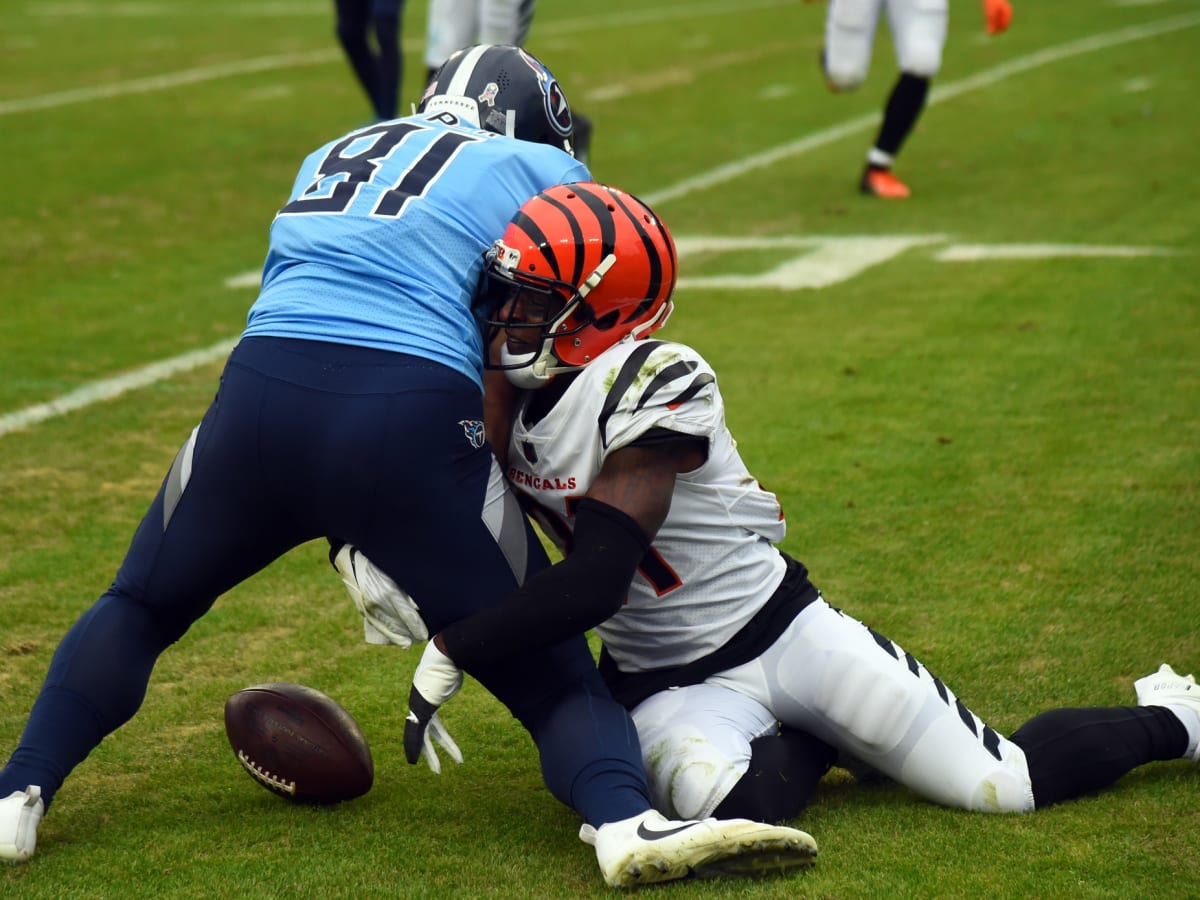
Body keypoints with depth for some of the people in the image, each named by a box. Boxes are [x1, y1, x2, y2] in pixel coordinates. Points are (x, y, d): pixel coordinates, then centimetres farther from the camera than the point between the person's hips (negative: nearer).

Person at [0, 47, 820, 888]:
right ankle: (627, 821, -20)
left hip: (259, 392, 4)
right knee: (551, 674, 7)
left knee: (138, 606, 28)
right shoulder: (534, 170, 17)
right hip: (408, 422, -3)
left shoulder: (328, 159, 30)